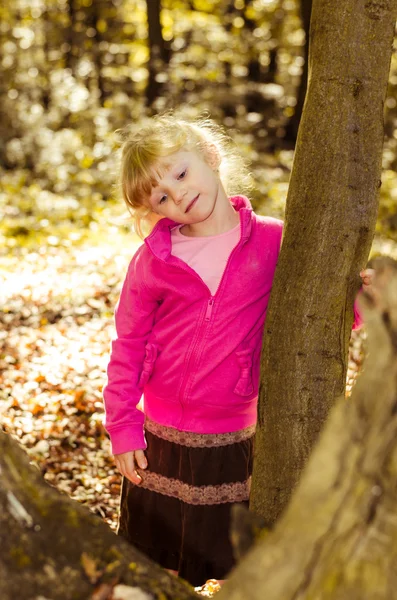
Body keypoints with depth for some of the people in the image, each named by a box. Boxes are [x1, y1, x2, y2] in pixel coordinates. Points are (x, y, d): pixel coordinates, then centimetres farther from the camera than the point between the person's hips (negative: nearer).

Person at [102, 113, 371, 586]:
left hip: (235, 441, -1)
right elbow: (128, 346, 0)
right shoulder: (153, 259, -6)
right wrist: (123, 428, -3)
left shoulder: (273, 241, -9)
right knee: (154, 573, 17)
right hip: (161, 441, 1)